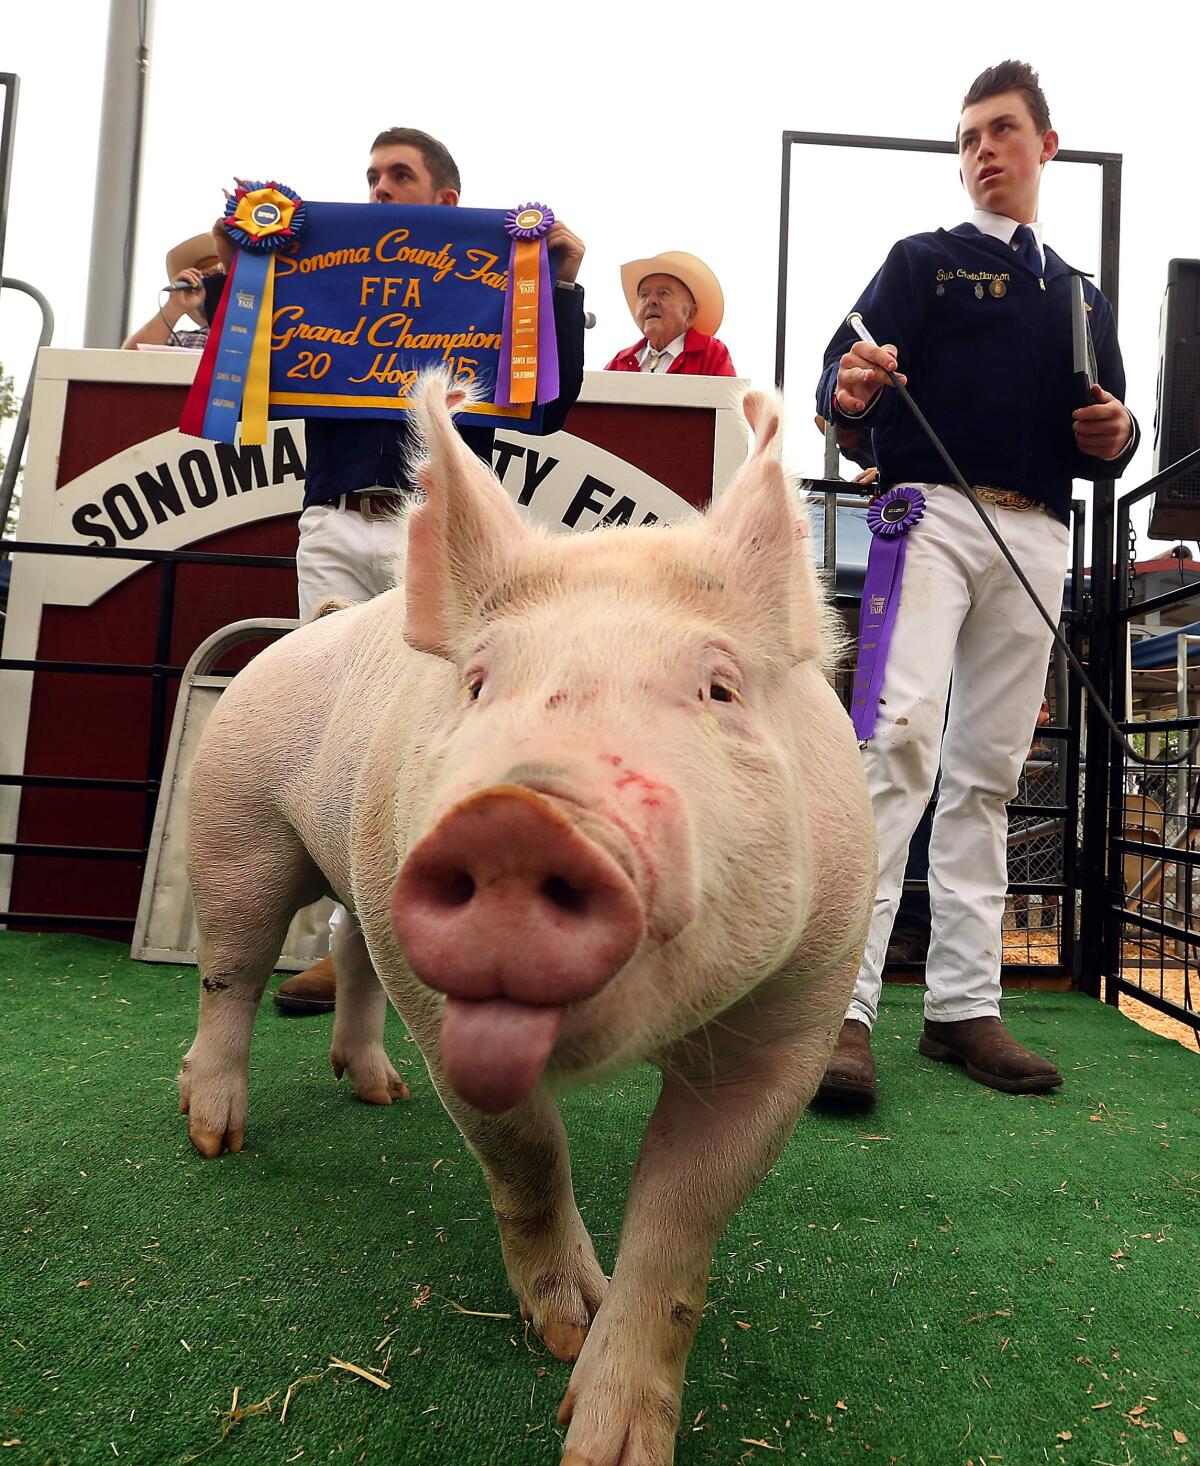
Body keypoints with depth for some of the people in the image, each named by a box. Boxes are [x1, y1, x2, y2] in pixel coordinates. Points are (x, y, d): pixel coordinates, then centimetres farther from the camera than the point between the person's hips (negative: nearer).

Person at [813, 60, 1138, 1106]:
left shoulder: (1086, 300, 26)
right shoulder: (924, 263, 14)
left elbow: (1103, 447, 25)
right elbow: (849, 372, -2)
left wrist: (1115, 436, 0)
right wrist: (851, 391, -26)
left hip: (1037, 537, 5)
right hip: (933, 511, -4)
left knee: (988, 768, 2)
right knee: (898, 735, -21)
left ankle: (963, 1005, 7)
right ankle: (843, 1004, -22)